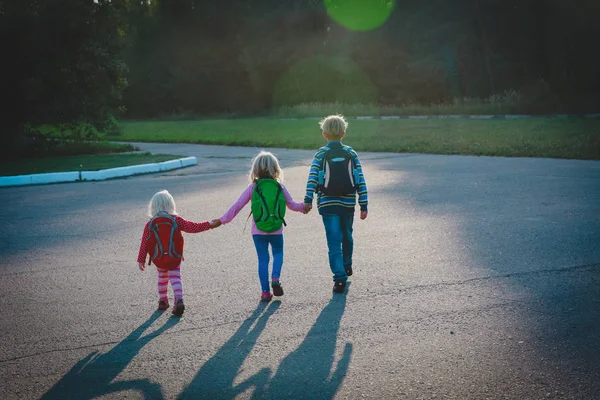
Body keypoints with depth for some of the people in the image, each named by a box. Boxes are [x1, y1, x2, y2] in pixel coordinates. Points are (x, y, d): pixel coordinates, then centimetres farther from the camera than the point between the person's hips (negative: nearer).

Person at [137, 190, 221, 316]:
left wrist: (141, 260, 5)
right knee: (175, 278, 2)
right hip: (175, 258, -2)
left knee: (162, 278, 23)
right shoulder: (176, 220, -7)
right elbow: (192, 227, -6)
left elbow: (144, 244, -2)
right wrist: (209, 225, 4)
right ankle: (179, 299, -20)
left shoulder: (149, 225, -4)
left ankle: (163, 301, 29)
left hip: (158, 259, 2)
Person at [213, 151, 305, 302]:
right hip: (276, 231, 0)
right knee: (278, 254, 19)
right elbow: (291, 204, 6)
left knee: (263, 260, 7)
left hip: (258, 231, 0)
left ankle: (265, 292, 6)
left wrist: (222, 220, 3)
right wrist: (303, 207, 27)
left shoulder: (252, 188, -4)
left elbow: (237, 206, -4)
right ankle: (275, 278, -6)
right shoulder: (280, 187, -2)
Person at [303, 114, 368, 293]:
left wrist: (308, 200, -17)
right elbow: (361, 181, -2)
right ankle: (347, 265, 43)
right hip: (348, 203, 2)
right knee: (347, 235, 23)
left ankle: (340, 277, -12)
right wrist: (364, 205, 0)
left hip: (328, 204, -2)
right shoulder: (351, 153, 3)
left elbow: (312, 178, -13)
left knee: (334, 242, -2)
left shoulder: (320, 154, -1)